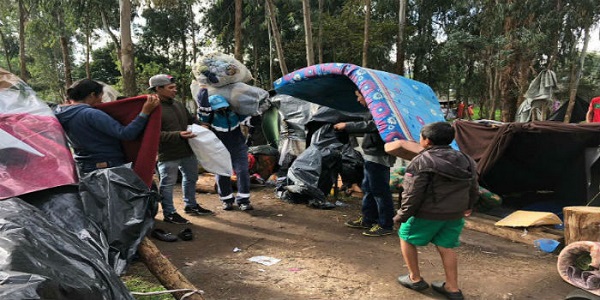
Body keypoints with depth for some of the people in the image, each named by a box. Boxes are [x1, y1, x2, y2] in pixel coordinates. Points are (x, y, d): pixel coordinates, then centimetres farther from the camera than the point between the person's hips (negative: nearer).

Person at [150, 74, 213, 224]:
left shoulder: (178, 104, 10)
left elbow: (191, 120, 23)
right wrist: (178, 135, -29)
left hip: (187, 151, 9)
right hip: (168, 155, -8)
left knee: (191, 178, 21)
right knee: (167, 184, 4)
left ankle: (191, 205, 40)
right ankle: (169, 213, 19)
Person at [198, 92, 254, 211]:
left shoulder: (235, 111, -4)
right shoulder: (209, 115, -13)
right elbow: (202, 103, -31)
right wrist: (203, 87, -24)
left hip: (238, 148, 1)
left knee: (242, 172, -7)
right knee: (222, 176, 2)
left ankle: (243, 200, 1)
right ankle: (227, 200, 21)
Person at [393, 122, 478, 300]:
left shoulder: (421, 162, -16)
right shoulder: (465, 159, 5)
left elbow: (412, 194, -18)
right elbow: (474, 188, 15)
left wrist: (402, 215, -9)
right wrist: (468, 206, 30)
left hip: (428, 213, -6)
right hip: (455, 214, 6)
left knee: (406, 237, 15)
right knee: (446, 247, 18)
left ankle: (415, 279, 23)